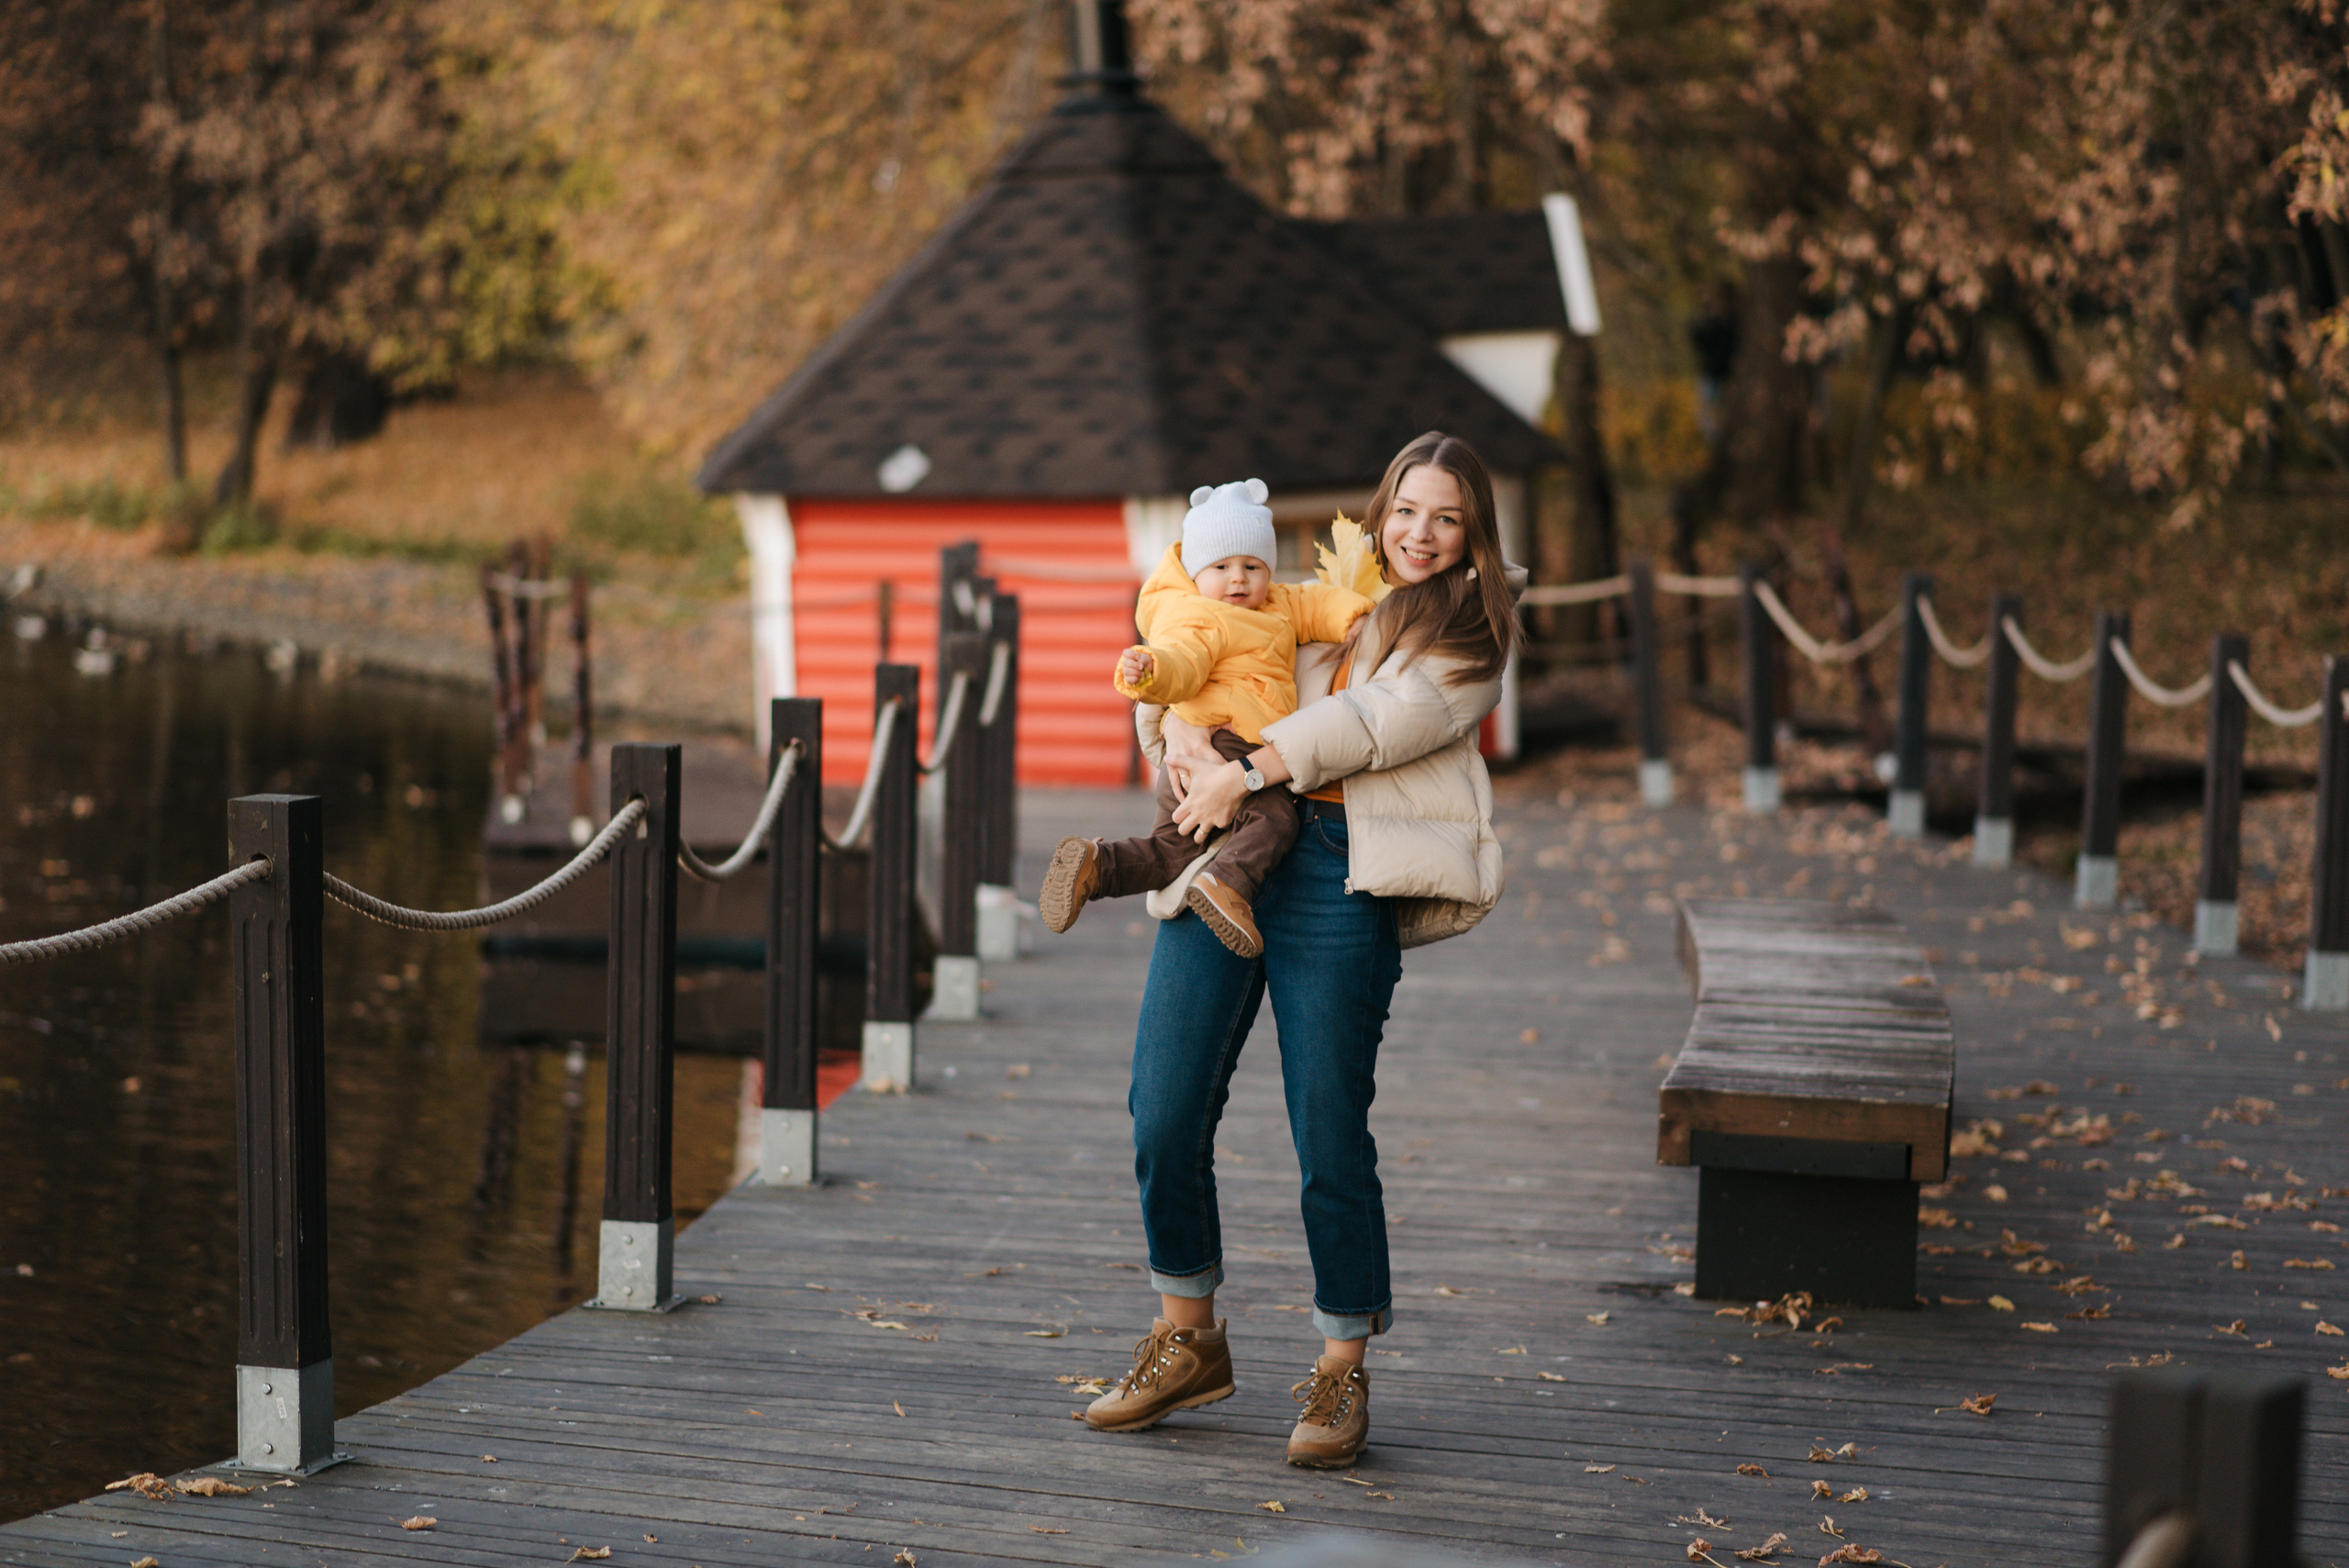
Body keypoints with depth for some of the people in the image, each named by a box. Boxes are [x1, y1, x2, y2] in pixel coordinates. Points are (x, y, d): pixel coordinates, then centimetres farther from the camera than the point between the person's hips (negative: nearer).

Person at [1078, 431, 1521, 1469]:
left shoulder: (1472, 640, 9)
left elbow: (1379, 720, -7)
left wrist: (1244, 771, -14)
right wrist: (1178, 726, 2)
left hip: (1341, 880, -4)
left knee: (1330, 1139, -3)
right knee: (1165, 1118, 0)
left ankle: (1340, 1373, 14)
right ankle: (1188, 1339, 20)